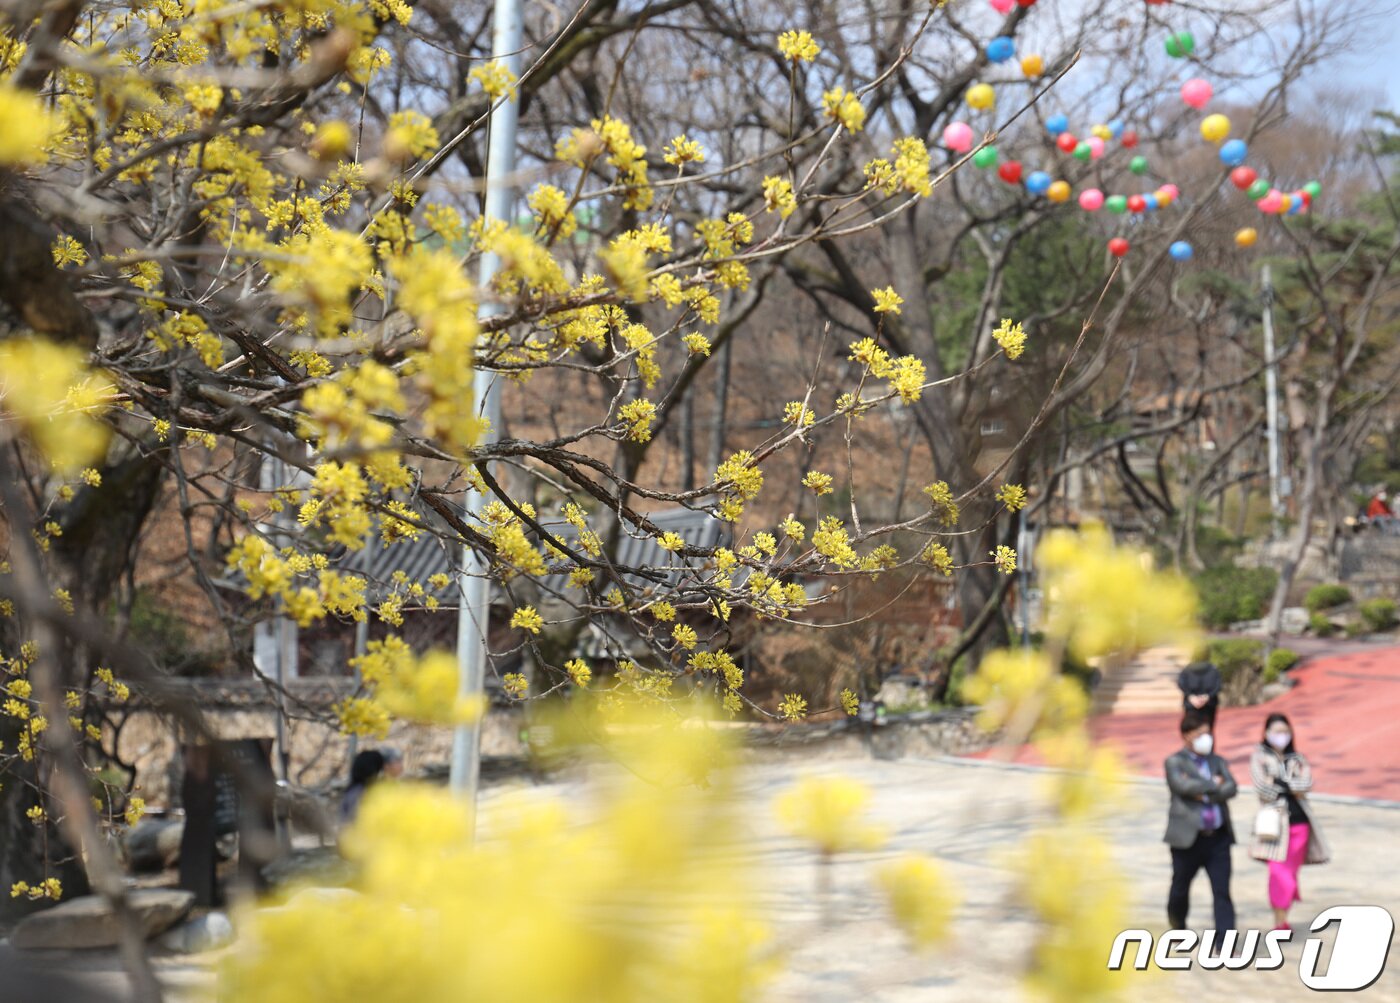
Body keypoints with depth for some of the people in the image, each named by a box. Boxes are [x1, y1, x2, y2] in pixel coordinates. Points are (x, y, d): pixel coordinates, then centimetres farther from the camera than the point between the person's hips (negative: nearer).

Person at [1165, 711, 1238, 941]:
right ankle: (1178, 926, 38)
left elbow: (1232, 788, -3)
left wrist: (1205, 794, -14)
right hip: (1188, 836, -3)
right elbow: (1183, 786, -19)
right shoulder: (1175, 762, -1)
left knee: (1222, 891, -4)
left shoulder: (1217, 761, 12)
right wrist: (1213, 784, -10)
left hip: (1218, 837, 3)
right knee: (1181, 887, 13)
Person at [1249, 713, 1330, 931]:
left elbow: (1307, 784, -3)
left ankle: (1283, 918, 15)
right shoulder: (1259, 756, 3)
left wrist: (1279, 783, -11)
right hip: (1275, 820, -4)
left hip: (1299, 820, 4)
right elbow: (1262, 787, -11)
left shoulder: (1296, 758, 13)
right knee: (1278, 870, -11)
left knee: (1291, 871, 6)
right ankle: (1280, 921, -9)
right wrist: (1293, 788, -6)